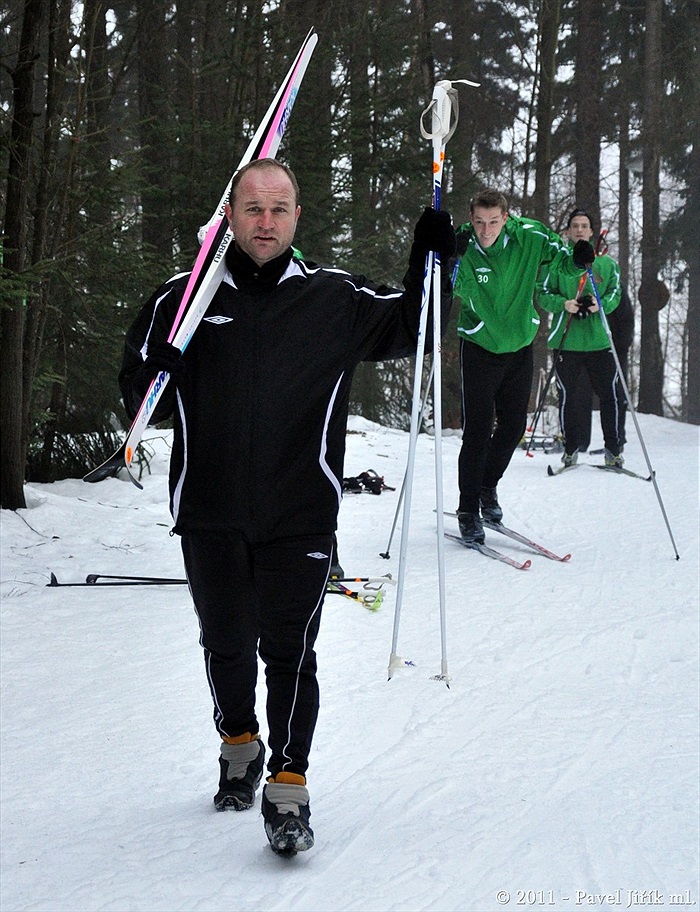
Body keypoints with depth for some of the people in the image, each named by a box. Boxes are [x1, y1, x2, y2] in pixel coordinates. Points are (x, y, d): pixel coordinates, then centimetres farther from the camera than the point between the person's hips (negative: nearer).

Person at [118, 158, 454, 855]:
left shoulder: (335, 299, 2)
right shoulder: (186, 299, 4)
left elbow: (408, 329, 11)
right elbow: (142, 394, 10)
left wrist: (431, 269, -6)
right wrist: (155, 378, -14)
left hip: (299, 517, -2)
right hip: (210, 516, 2)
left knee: (289, 652, -4)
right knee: (226, 643, 15)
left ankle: (288, 787, 6)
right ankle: (240, 746, 39)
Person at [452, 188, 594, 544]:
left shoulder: (529, 237, -13)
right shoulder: (464, 246, -18)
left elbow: (561, 259, 1)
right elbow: (455, 288, -32)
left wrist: (578, 260, -20)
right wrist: (453, 259, -50)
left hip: (520, 344, 3)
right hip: (480, 347, -3)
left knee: (513, 425, 12)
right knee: (478, 430, -7)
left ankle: (488, 487, 35)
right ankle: (468, 509, 4)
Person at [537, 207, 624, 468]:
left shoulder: (606, 263, 10)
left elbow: (615, 293, 8)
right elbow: (543, 293, 2)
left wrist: (601, 304, -13)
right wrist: (563, 304, -17)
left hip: (599, 340, 1)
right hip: (566, 340, -1)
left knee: (610, 395, 0)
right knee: (568, 396, 4)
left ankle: (612, 448, 12)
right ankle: (571, 448, 18)